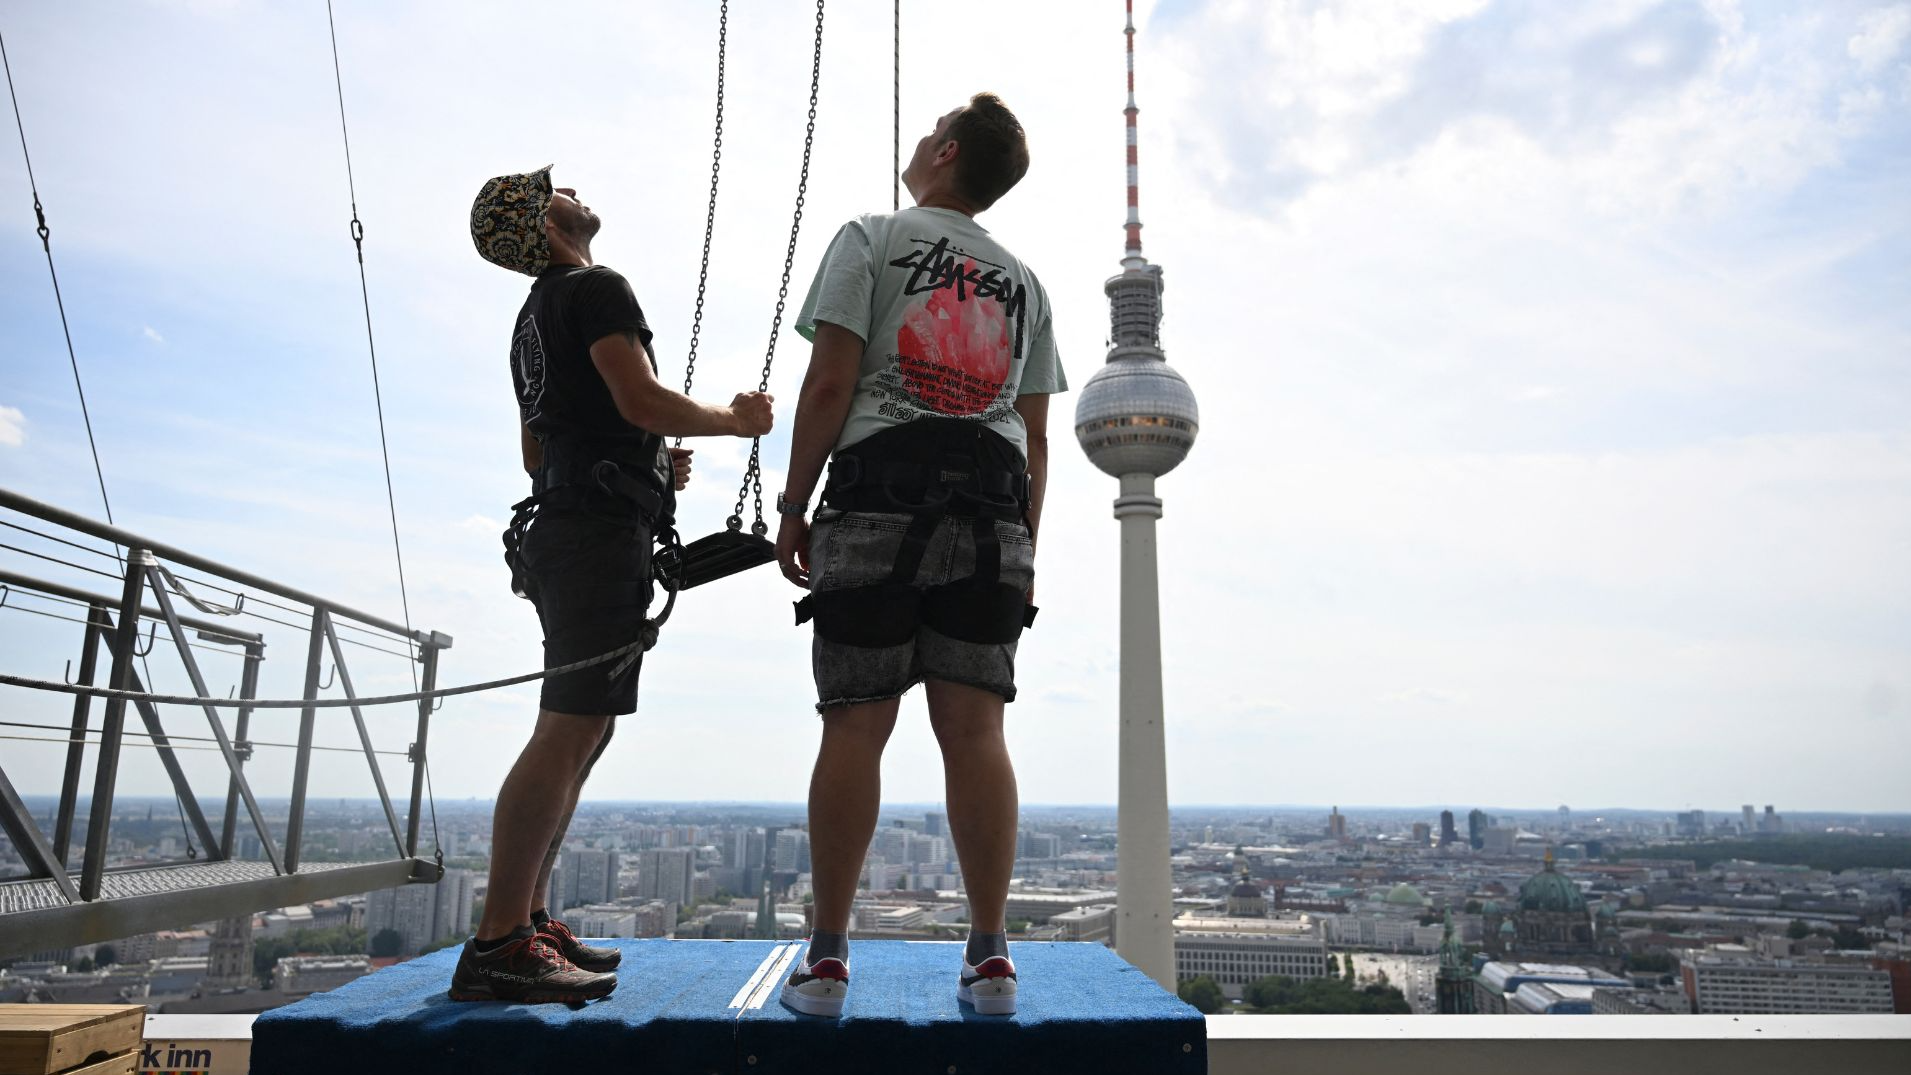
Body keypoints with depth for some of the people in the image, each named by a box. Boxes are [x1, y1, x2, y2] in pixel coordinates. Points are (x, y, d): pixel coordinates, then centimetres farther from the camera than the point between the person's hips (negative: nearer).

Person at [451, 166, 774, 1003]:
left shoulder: (534, 317, 27)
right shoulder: (595, 289, -3)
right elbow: (641, 400, -16)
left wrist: (651, 465, 24)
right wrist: (734, 420, -1)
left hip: (557, 526, 10)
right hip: (602, 529, -10)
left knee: (578, 736, 11)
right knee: (569, 732, -15)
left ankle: (528, 921, 13)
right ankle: (498, 948, -16)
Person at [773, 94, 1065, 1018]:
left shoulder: (871, 239, 8)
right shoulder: (1023, 281, 21)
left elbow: (829, 383, -4)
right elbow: (1035, 438, 16)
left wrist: (793, 506, 0)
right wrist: (1023, 550, 18)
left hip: (880, 498, -3)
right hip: (992, 514, 4)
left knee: (854, 728, -2)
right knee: (974, 731, 1)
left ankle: (826, 959, 3)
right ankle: (989, 956, 3)